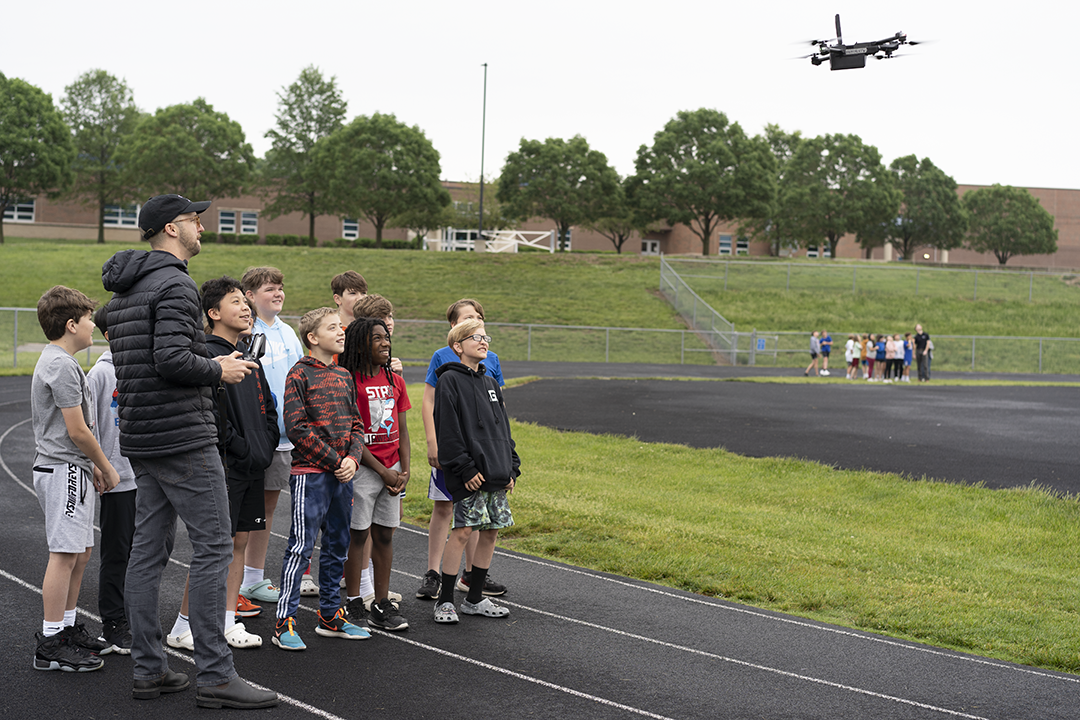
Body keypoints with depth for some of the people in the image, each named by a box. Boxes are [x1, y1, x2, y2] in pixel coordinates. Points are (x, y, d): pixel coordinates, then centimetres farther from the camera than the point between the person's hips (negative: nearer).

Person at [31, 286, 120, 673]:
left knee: (80, 553, 14)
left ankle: (68, 629, 23)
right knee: (64, 554, -9)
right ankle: (50, 645, -7)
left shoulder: (55, 361, 17)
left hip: (70, 468, 11)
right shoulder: (62, 366, -16)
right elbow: (77, 430, -17)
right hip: (63, 470, -11)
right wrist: (106, 468, -6)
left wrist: (91, 465, 22)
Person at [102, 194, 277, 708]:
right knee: (212, 548, -7)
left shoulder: (124, 292, 18)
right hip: (184, 437, -10)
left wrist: (210, 363, 16)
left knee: (148, 550, 10)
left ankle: (149, 670, 14)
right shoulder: (175, 285, -13)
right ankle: (215, 675, -6)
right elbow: (172, 359, -24)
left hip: (141, 439, 10)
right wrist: (219, 370, -7)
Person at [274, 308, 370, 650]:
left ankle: (330, 616, 23)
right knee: (301, 546, -8)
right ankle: (284, 622, -4)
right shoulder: (300, 374, -7)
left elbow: (356, 424, 14)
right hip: (310, 473, -7)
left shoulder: (344, 376, 14)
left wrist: (352, 458, -4)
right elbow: (297, 428, -14)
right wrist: (334, 460, -14)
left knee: (337, 545, 13)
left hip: (343, 475, 7)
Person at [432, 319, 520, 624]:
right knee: (462, 531, -9)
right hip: (470, 474, -7)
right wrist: (465, 468, -17)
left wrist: (511, 467, 13)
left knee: (490, 531, 8)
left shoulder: (489, 382, 17)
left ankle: (475, 598, 18)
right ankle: (444, 601, -1)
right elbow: (448, 430, -12)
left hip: (496, 473, 8)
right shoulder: (449, 381, -6)